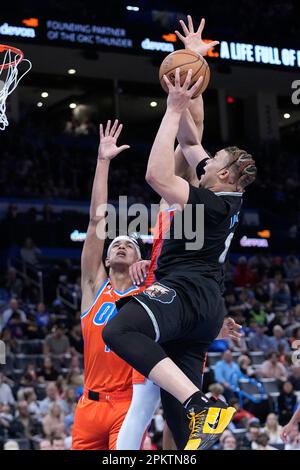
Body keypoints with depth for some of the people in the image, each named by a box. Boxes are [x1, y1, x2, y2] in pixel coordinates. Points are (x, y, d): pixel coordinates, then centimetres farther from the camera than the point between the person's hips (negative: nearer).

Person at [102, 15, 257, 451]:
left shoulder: (212, 203, -10)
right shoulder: (227, 198, 17)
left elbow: (157, 175, -21)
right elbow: (191, 143, 27)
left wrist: (174, 110, -17)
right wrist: (183, 104, 25)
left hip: (188, 292, -10)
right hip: (205, 305, 10)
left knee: (120, 330, -36)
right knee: (179, 404, 5)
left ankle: (202, 408, -42)